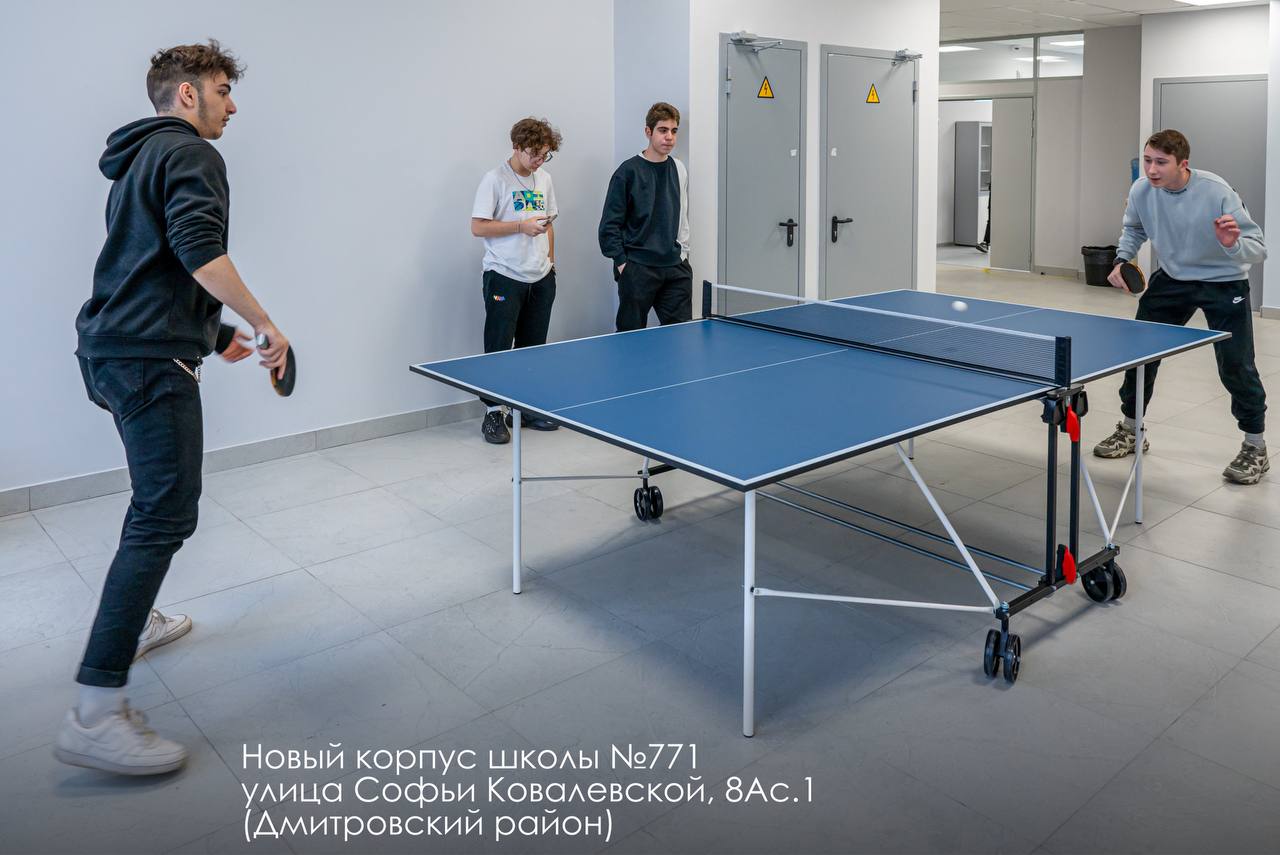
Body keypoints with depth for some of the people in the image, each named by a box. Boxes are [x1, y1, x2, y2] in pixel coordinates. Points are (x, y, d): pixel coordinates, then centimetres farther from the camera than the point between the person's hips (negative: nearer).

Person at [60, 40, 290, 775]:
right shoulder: (191, 152, -6)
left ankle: (134, 622, 38)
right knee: (167, 514, -15)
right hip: (151, 359, -11)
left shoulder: (138, 160, 24)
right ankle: (96, 714, -17)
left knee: (156, 495, 25)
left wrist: (212, 331, 30)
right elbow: (199, 250, -22)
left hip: (113, 353, 11)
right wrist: (266, 324, -16)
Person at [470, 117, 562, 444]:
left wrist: (550, 261, 14)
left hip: (541, 278, 6)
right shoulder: (495, 179, -7)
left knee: (533, 346, 10)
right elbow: (478, 227, -11)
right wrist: (522, 226, -17)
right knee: (498, 347, -3)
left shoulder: (544, 179, 13)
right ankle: (493, 414, 4)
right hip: (505, 277, -6)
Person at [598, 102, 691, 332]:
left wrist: (682, 253, 12)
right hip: (637, 268, -5)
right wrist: (622, 263, -9)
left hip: (675, 268, 5)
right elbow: (610, 224, -6)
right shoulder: (628, 172, -6)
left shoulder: (679, 169, 9)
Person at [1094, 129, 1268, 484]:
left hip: (1223, 282, -4)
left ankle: (1255, 448, 9)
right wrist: (1122, 259, -6)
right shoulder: (1141, 191, -14)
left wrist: (1232, 244, -47)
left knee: (1236, 365, -10)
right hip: (1172, 279, 5)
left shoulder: (1216, 191, -27)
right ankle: (1130, 431, 25)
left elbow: (1257, 248, -26)